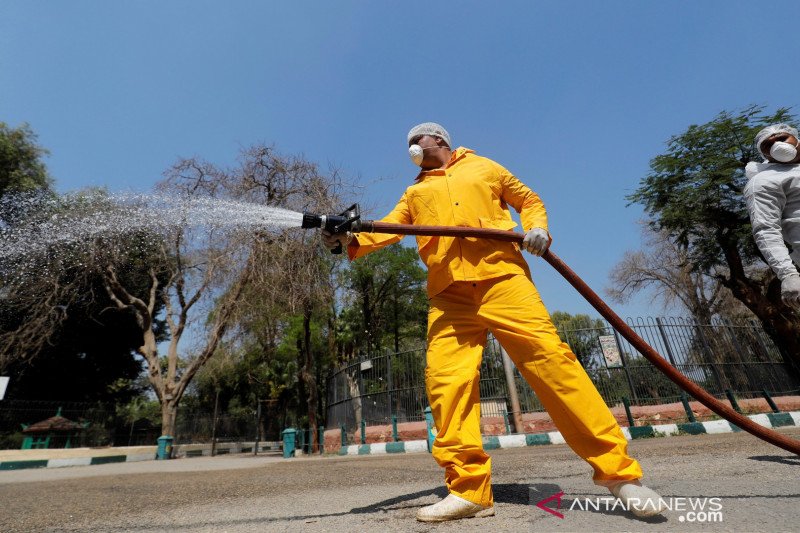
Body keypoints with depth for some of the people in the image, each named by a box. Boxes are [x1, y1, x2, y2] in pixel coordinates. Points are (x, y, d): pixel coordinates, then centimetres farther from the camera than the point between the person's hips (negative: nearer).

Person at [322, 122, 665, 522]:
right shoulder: (414, 193, 28)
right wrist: (351, 238, -5)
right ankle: (469, 489, -2)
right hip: (449, 294, 3)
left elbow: (529, 201, 26)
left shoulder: (484, 167, 24)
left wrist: (538, 228, 3)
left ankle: (617, 470, -3)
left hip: (501, 277, -2)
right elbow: (387, 229, 14)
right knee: (445, 379, -11)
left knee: (549, 358, -14)